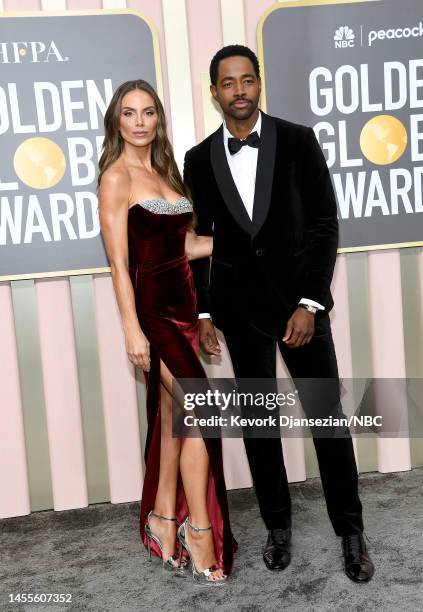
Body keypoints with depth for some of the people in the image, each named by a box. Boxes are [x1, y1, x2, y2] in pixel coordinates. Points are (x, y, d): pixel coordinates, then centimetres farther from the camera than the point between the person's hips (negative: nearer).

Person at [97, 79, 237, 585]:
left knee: (173, 420, 11)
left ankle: (164, 523, 25)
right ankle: (200, 531, 6)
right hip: (151, 309, -7)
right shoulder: (116, 178, -7)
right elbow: (118, 261, -13)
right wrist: (132, 329, -17)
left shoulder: (164, 172, 15)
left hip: (182, 304, 7)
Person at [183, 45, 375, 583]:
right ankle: (277, 525, 27)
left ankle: (351, 532, 18)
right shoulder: (199, 159, 3)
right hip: (239, 306, 2)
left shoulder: (298, 140, -3)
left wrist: (309, 303, -13)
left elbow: (325, 225, -5)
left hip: (298, 297, -2)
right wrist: (202, 312, 2)